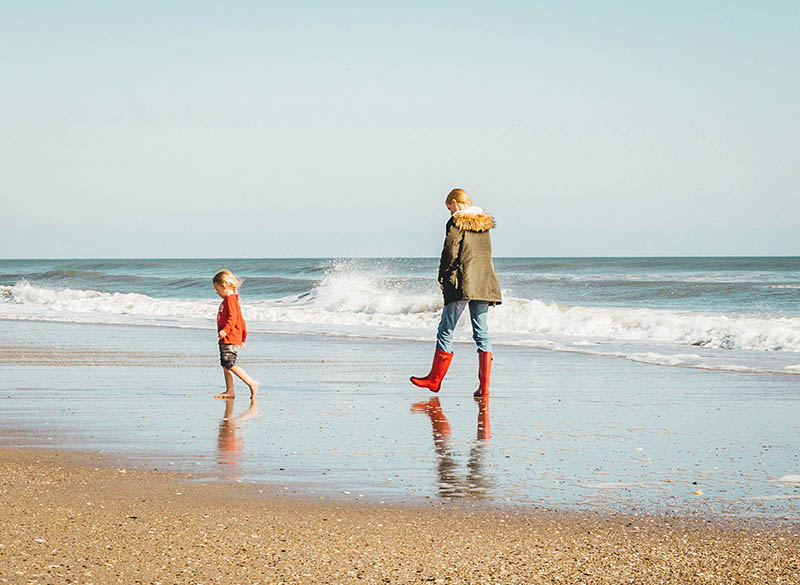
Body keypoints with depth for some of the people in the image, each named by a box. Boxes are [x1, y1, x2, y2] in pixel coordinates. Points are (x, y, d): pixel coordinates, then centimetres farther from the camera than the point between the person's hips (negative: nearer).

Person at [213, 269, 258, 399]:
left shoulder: (230, 299, -11)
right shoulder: (231, 299, 21)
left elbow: (233, 317, -24)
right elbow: (240, 320, 26)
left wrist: (225, 330, -35)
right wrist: (243, 336, 31)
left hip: (231, 339, -11)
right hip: (226, 340, 11)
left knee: (230, 365, -14)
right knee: (225, 365, 9)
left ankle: (251, 383, -10)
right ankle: (229, 391, 10)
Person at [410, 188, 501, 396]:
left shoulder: (456, 222, -5)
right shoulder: (485, 223, 15)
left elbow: (450, 253, -10)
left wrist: (443, 278, 1)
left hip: (462, 283, -6)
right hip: (485, 283, 6)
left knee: (446, 330, 4)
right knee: (481, 333, 5)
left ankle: (435, 379, 11)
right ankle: (484, 385, -3)